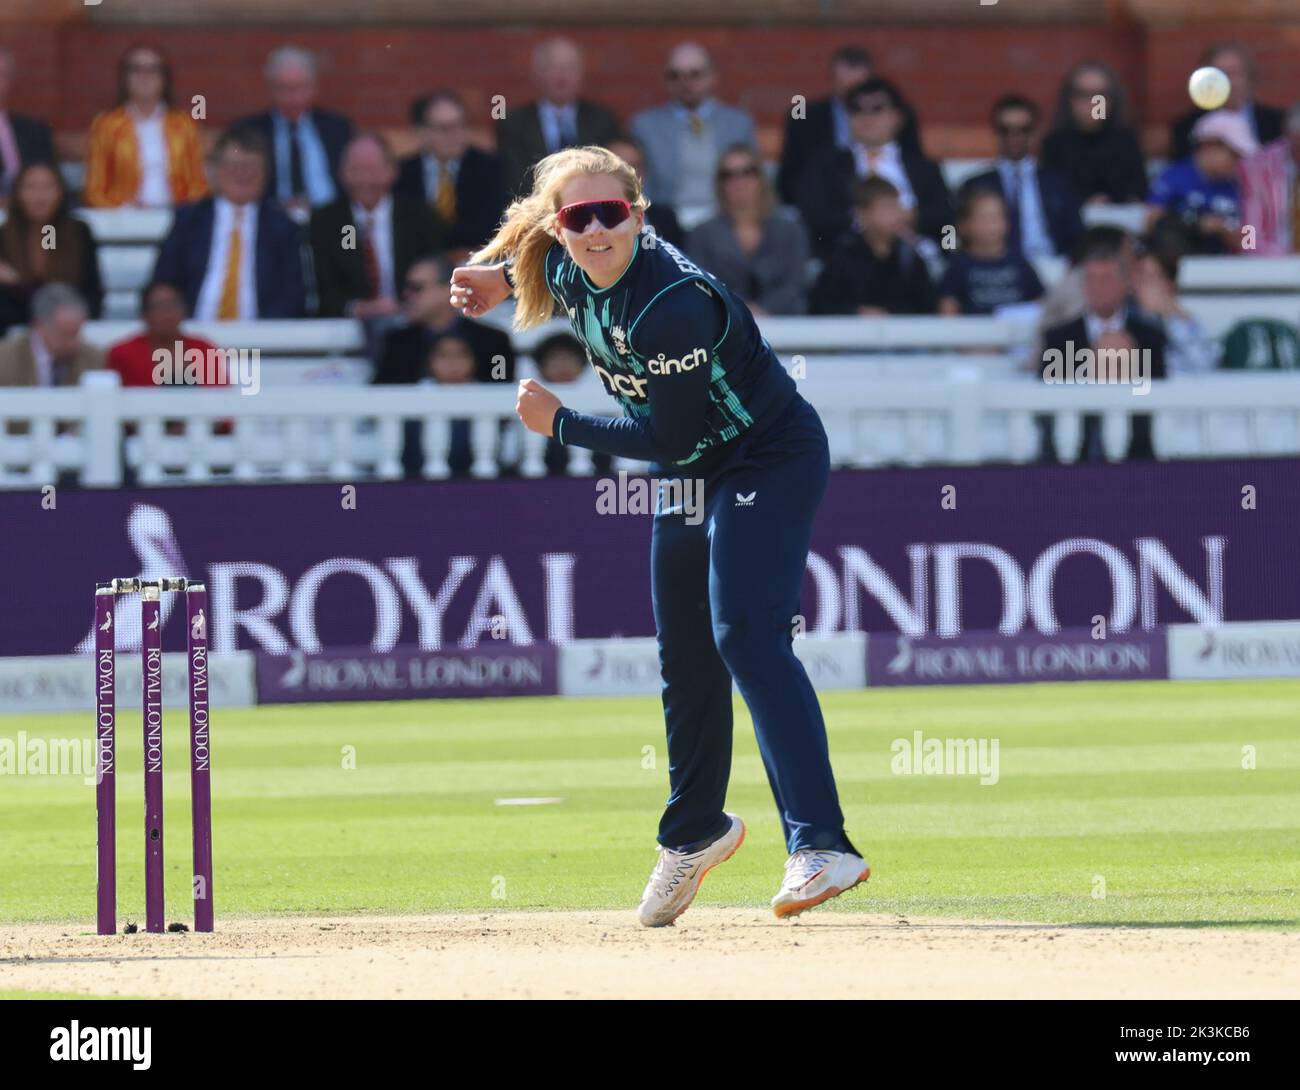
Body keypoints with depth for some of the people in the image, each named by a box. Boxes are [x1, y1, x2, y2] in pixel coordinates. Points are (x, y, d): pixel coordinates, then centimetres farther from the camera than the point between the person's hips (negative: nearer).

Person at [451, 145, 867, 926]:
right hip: (697, 473, 9)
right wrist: (501, 276, 2)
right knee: (685, 656, 17)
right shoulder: (564, 270, -8)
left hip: (772, 460, -9)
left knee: (745, 635, -25)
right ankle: (695, 833, 40)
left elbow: (672, 440, -27)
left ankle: (821, 845, -34)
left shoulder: (672, 305, -32)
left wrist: (561, 425, -19)